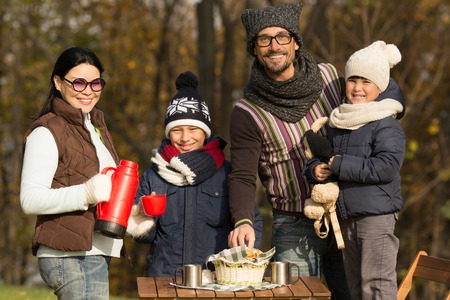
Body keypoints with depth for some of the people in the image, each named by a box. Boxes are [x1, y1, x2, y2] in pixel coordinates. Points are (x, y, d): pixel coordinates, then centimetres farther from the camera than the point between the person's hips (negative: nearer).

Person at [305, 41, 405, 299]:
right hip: (346, 217, 8)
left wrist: (341, 165, -18)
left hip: (377, 214, -8)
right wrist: (316, 170, -4)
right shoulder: (336, 124, 13)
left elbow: (387, 167, -22)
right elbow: (316, 159, 21)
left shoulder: (386, 126, -10)